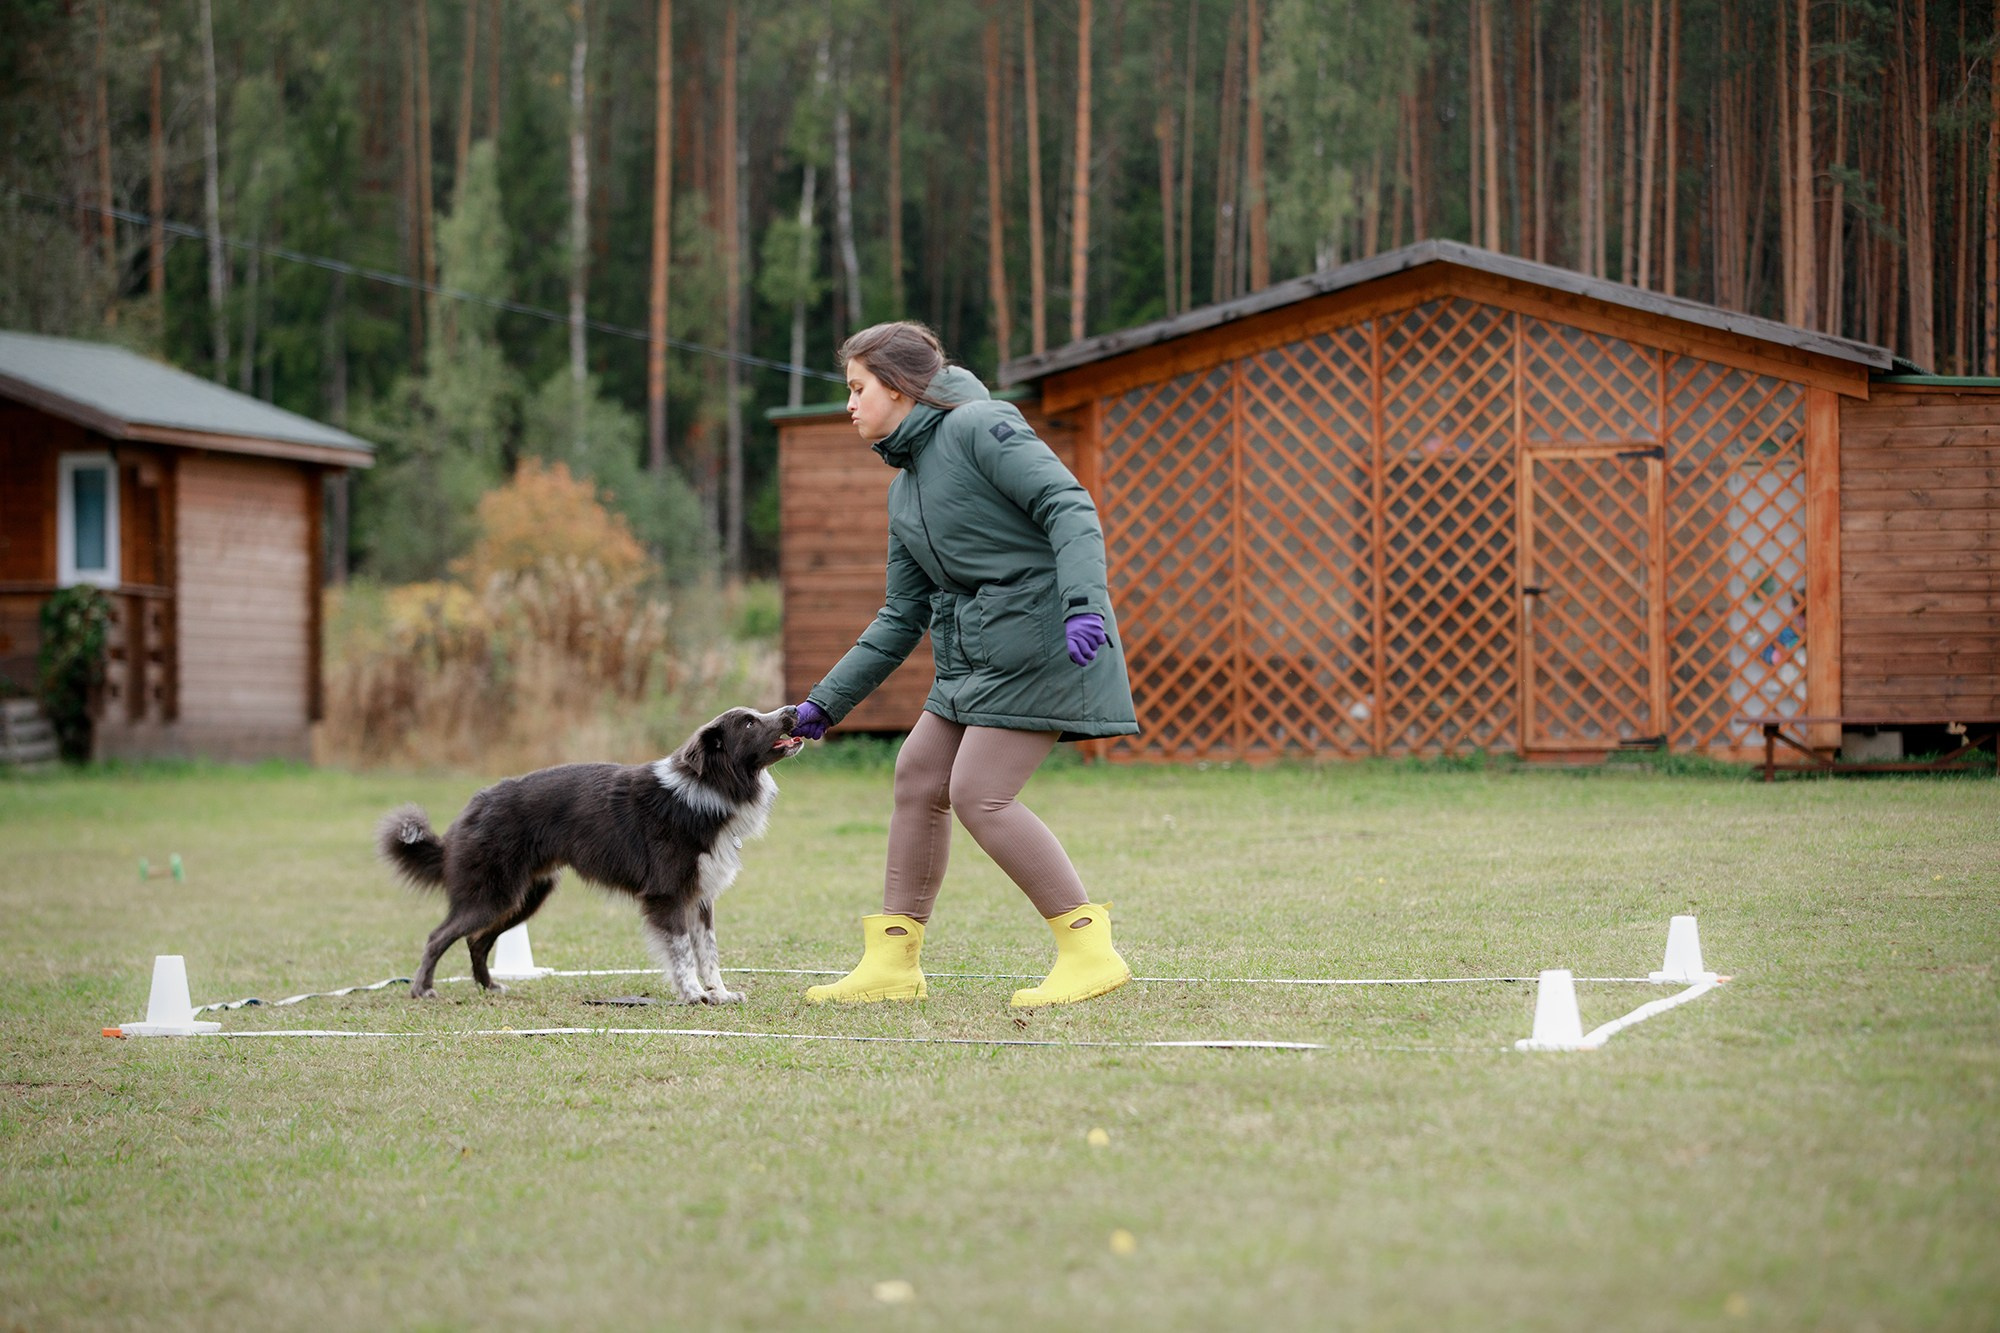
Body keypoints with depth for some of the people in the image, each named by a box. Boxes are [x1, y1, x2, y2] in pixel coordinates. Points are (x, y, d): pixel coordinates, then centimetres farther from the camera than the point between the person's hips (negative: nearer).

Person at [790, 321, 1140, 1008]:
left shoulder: (980, 427, -8)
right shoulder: (906, 491, 18)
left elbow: (1069, 507, -17)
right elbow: (903, 617, 20)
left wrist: (1083, 603, -32)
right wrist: (825, 703, 18)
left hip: (1041, 639, -9)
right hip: (976, 653, 9)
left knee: (980, 795, -13)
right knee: (918, 777, 6)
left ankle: (1090, 951, -8)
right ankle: (893, 962, 14)